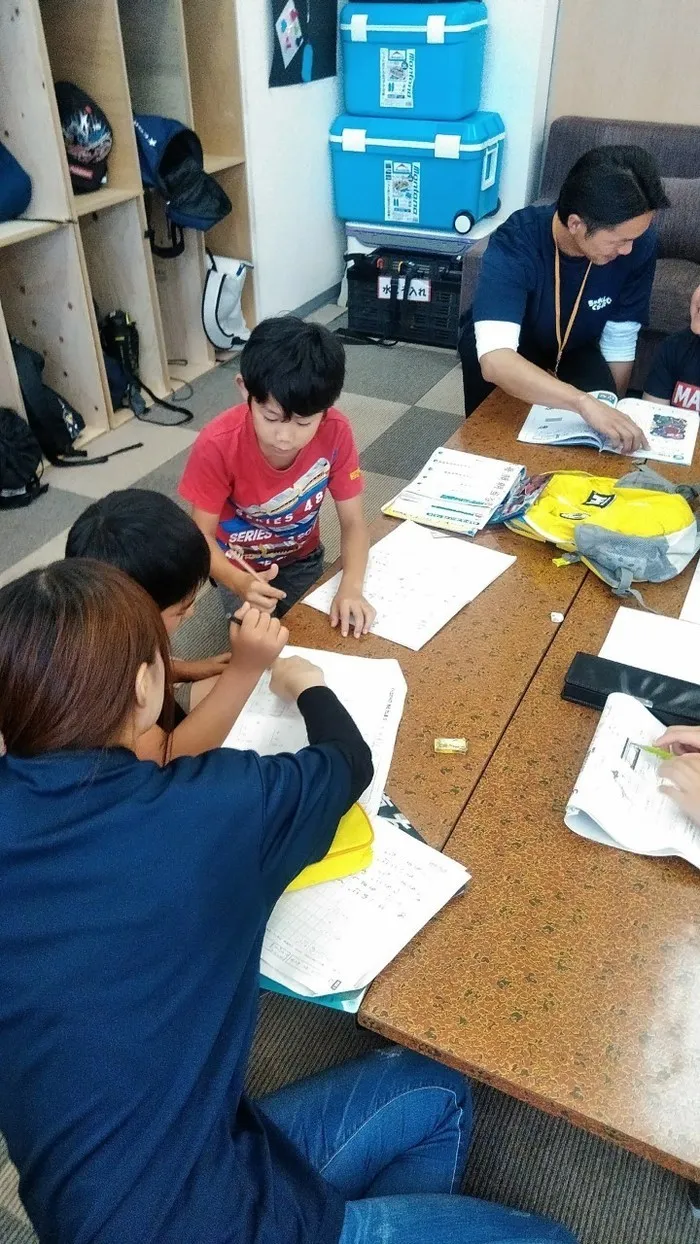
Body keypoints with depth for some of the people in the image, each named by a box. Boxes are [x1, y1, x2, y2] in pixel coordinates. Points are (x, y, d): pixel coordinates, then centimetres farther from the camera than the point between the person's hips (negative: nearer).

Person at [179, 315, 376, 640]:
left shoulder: (335, 432, -27)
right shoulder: (218, 445, -33)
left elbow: (352, 522, -19)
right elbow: (203, 536, -24)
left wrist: (351, 586, -39)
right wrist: (241, 583, -45)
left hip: (302, 559, 2)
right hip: (241, 567, -2)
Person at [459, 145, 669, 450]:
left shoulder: (640, 245, -25)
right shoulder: (515, 243, -37)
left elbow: (620, 341, -11)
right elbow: (494, 360, -53)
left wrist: (614, 415, -5)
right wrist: (583, 401, -63)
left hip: (574, 347, 2)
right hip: (504, 345, -2)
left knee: (599, 435, -22)